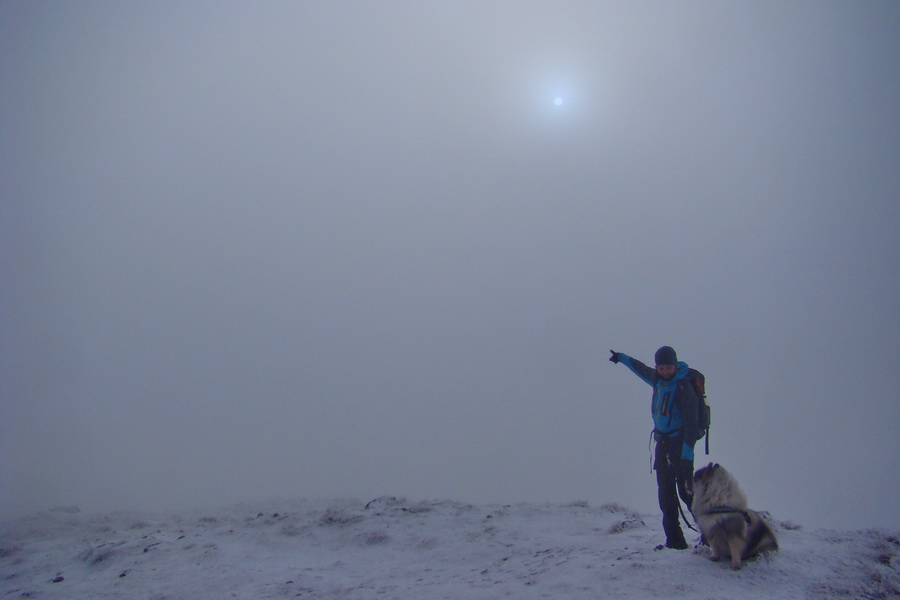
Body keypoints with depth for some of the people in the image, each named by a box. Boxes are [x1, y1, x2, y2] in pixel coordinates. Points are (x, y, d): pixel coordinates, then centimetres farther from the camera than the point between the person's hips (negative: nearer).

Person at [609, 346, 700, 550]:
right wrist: (622, 358, 45)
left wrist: (687, 454, -25)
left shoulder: (684, 387, -15)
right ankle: (675, 540, 4)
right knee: (666, 494, 3)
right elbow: (642, 369, 31)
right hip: (662, 443, 7)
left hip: (679, 443, -7)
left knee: (686, 491, -13)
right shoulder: (658, 379, 7)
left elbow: (691, 424, -19)